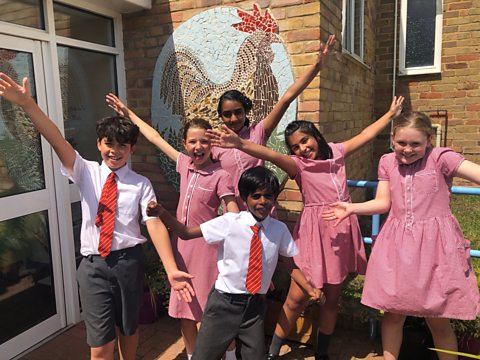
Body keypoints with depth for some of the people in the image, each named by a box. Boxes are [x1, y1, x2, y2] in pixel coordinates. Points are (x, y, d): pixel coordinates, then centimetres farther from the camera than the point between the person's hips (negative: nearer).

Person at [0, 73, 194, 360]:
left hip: (128, 262, 0)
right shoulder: (86, 173, 0)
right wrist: (27, 104, -30)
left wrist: (171, 270, -23)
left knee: (129, 329, 20)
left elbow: (155, 225, -13)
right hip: (93, 264, 0)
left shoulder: (141, 184, -4)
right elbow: (57, 140, -14)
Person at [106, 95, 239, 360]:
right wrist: (128, 114, 21)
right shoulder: (184, 164, 1)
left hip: (206, 245, -5)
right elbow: (155, 137, 13)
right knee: (184, 309, 16)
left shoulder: (221, 176, -14)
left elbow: (235, 218, -14)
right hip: (181, 243, 5)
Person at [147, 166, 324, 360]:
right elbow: (187, 233, -8)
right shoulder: (229, 222, -11)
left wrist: (310, 289, -4)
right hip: (224, 302, -2)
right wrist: (163, 214, -21)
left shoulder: (280, 229, -3)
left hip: (255, 305, 3)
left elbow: (291, 264, 8)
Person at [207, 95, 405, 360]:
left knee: (332, 298, 13)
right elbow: (272, 155, -25)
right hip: (315, 232, -4)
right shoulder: (298, 164, -6)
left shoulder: (336, 152, 8)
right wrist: (241, 144, -43)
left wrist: (391, 114, 27)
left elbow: (365, 135, 20)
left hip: (342, 230, 5)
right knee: (297, 297, -4)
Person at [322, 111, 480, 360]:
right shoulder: (387, 162, 5)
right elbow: (383, 203, 7)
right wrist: (351, 208, -2)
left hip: (434, 245, -3)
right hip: (397, 245, 4)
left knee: (437, 319, 9)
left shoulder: (441, 158, -8)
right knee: (392, 312, 12)